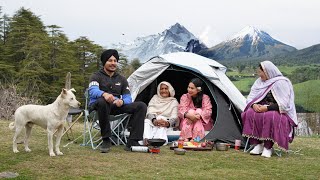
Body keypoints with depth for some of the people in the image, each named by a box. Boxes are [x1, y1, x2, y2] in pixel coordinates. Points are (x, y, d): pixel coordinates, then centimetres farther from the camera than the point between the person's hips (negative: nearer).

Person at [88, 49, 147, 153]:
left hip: (116, 107, 4)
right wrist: (104, 94, -41)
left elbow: (128, 97, 9)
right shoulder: (97, 76, 6)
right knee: (102, 101, -41)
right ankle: (106, 140, -29)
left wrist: (122, 101, -18)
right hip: (99, 106, -4)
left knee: (141, 106, -15)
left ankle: (132, 142, -23)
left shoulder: (121, 79, 20)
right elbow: (93, 91, -16)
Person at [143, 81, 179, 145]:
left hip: (166, 123, -1)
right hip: (153, 120, 1)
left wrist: (168, 123, -28)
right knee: (146, 121, -33)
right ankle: (146, 140, -59)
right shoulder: (155, 98, 20)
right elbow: (150, 112, 3)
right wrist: (154, 120, -23)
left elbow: (174, 117, -1)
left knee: (162, 125, -37)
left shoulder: (174, 101, 15)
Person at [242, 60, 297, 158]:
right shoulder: (259, 81, 5)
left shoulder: (281, 83, -14)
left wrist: (267, 108, -24)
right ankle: (258, 144, -18)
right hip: (262, 109, 6)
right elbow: (250, 98, 8)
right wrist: (254, 105, -14)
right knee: (249, 114, -24)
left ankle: (268, 147, -25)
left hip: (280, 112, -6)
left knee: (270, 117, -39)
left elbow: (283, 104, -19)